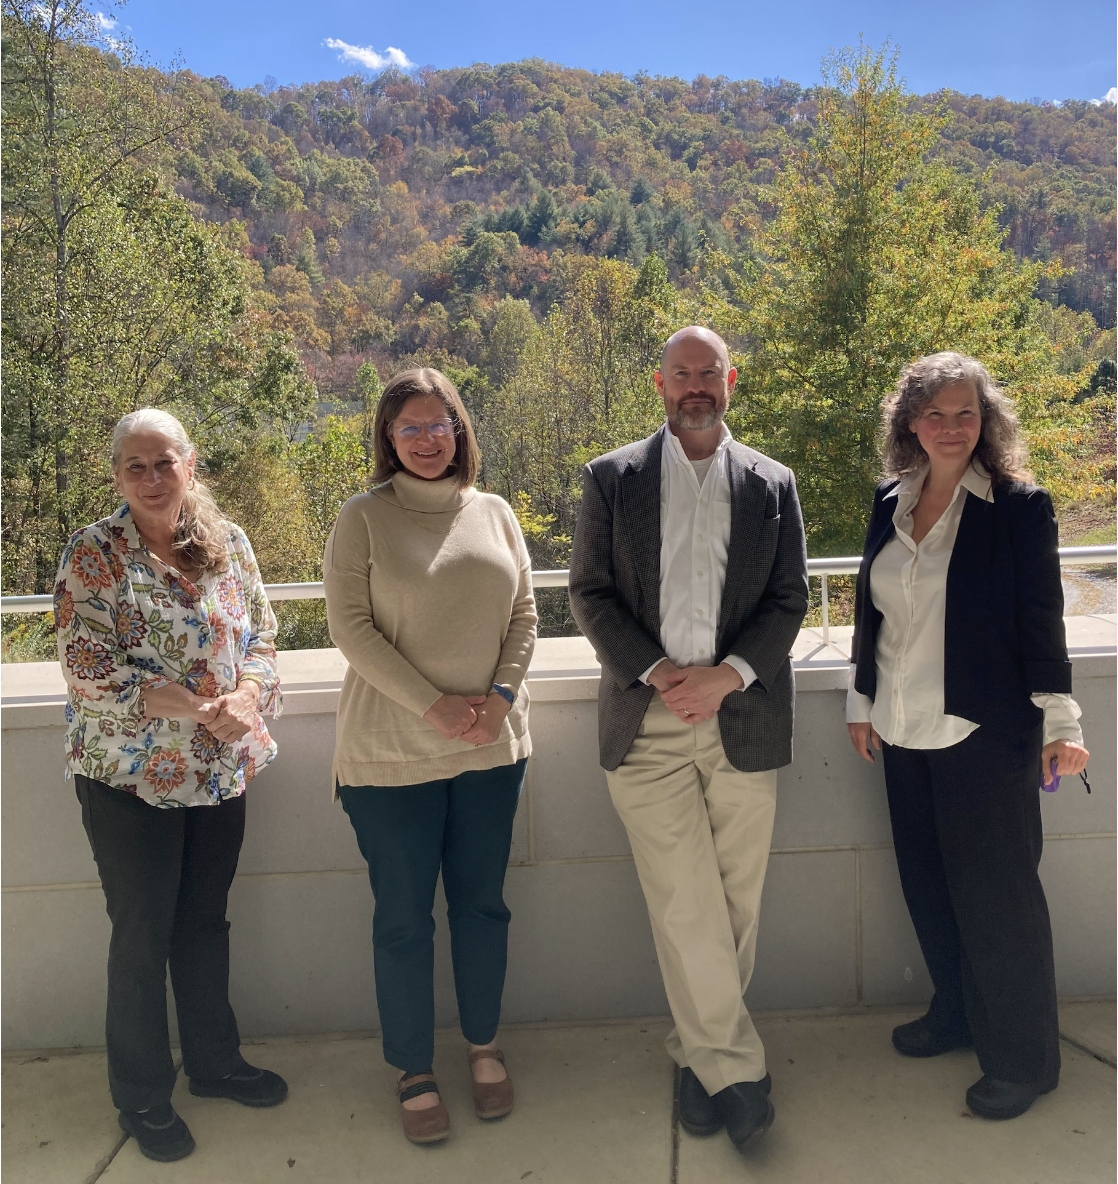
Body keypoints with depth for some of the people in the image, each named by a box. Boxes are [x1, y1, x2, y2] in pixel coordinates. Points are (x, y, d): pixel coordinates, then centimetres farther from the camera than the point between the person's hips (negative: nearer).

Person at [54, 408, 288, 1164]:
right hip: (131, 777, -4)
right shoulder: (93, 555, -11)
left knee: (206, 920, 18)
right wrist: (199, 709, -21)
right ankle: (143, 1097, 30)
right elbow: (92, 673, -16)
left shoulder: (230, 543, 1)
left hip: (222, 772, 4)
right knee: (143, 936, 10)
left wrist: (244, 699, -17)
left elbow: (261, 638, 3)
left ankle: (215, 1060, 38)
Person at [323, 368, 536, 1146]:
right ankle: (415, 1072, 28)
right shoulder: (364, 518, -4)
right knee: (404, 917, 9)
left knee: (482, 904, 15)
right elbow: (351, 625, -10)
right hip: (393, 751, -3)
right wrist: (432, 705, -15)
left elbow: (524, 614, 6)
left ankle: (485, 1047, 36)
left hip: (492, 747, 3)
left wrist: (501, 694, -9)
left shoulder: (494, 513, 6)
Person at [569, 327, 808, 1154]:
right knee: (685, 907, -2)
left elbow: (790, 598, 4)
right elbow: (590, 592, 2)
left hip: (745, 721, 2)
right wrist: (655, 672, -11)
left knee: (736, 905, 9)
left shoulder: (773, 484, 9)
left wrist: (726, 675, -11)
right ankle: (733, 1064, 17)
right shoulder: (612, 478, 6)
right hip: (647, 727, -1)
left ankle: (702, 1052, 31)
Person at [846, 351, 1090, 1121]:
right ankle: (957, 1015, 37)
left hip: (985, 737, -5)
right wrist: (861, 700, 15)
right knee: (928, 884, 15)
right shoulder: (891, 502, 6)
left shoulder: (1019, 507, -8)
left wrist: (1060, 723, -8)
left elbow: (1041, 622, -7)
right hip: (905, 734, 5)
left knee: (997, 895, 4)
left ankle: (1025, 1058, 24)